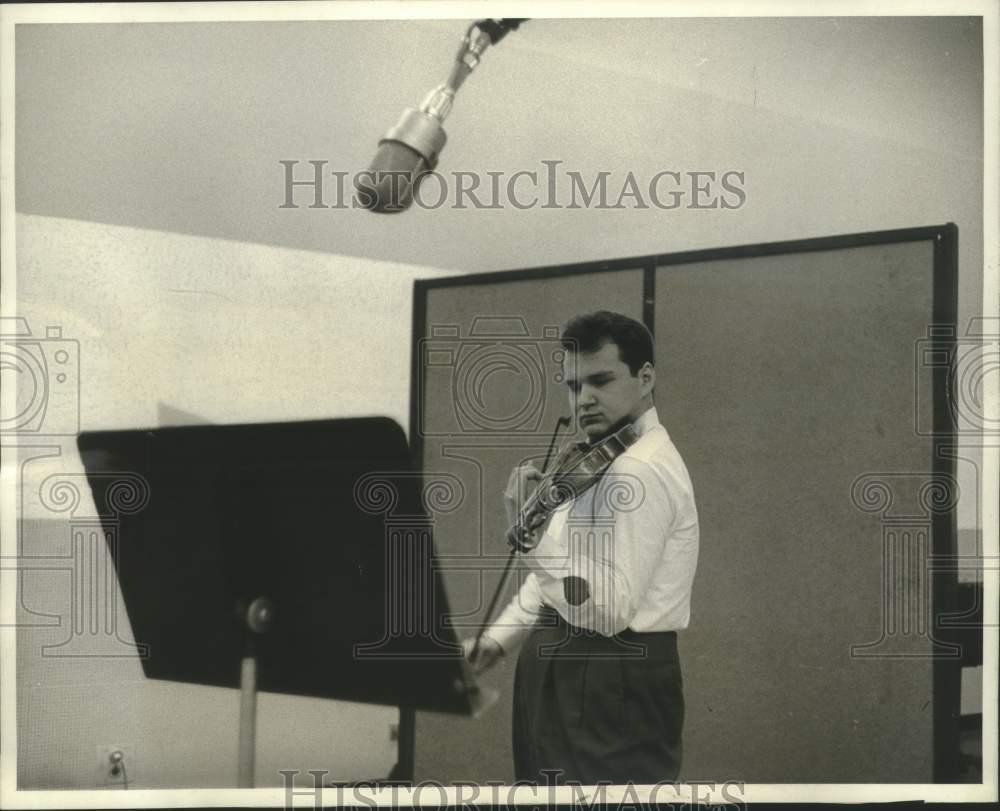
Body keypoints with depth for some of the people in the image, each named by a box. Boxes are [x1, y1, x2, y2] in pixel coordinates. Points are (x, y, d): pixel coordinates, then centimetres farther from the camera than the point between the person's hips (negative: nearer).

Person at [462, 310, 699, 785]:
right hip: (574, 677, 10)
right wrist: (498, 639, 8)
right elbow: (559, 574, 19)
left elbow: (609, 608, -28)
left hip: (611, 691, -10)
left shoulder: (642, 470, -20)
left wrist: (534, 532, -31)